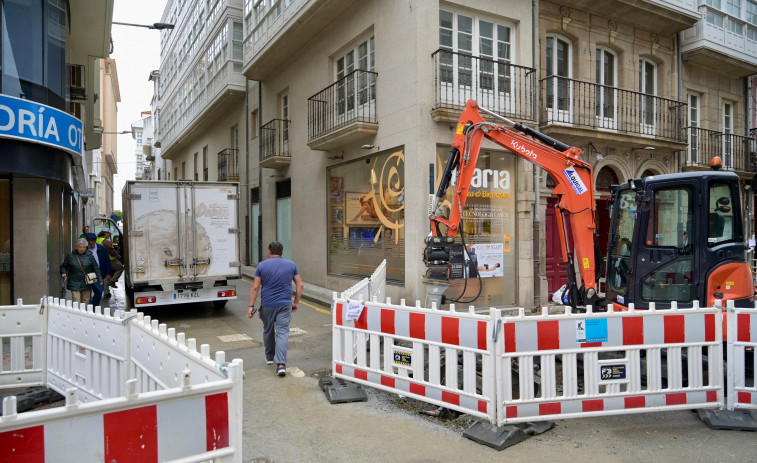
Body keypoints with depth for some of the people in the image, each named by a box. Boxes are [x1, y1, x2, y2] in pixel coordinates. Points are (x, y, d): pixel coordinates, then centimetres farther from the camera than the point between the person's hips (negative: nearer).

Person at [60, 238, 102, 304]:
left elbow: (96, 268, 2)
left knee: (85, 301, 9)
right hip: (74, 283, -1)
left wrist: (100, 279, -4)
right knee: (76, 302, -8)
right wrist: (63, 273, -8)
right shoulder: (70, 256, 0)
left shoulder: (89, 256, 1)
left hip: (86, 283, 1)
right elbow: (63, 266, 12)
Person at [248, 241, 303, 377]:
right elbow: (299, 285, 3)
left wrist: (251, 306, 0)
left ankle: (269, 358, 35)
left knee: (268, 331, 19)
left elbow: (255, 287, -3)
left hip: (267, 305, 0)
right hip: (285, 305, 0)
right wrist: (296, 302, 11)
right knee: (283, 333, -3)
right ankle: (281, 364, -15)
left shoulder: (262, 265, 0)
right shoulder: (291, 265, 4)